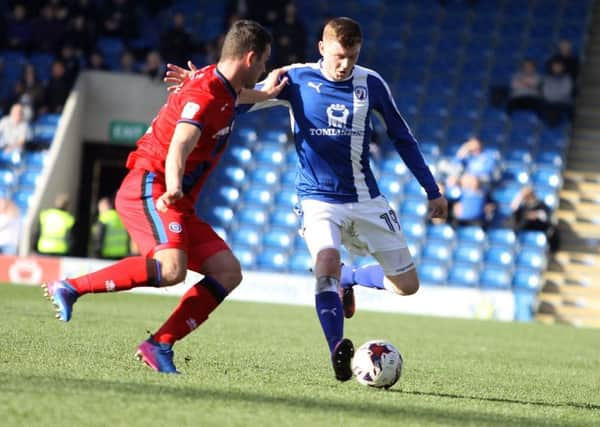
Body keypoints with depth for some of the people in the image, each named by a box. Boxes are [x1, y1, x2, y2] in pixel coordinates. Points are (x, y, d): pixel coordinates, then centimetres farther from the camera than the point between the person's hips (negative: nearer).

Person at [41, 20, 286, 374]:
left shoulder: (223, 86, 14)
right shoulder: (204, 95, -16)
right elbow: (179, 147, -34)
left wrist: (265, 94, 34)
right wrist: (173, 189, -51)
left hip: (175, 201, 10)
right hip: (149, 189, -10)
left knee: (228, 272, -1)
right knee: (171, 269, -33)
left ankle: (160, 345, -5)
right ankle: (70, 288, -22)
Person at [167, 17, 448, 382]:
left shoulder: (371, 83, -1)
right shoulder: (298, 78, -5)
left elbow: (403, 138, 9)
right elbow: (243, 98, -5)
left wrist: (433, 190, 10)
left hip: (366, 200, 3)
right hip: (319, 199, -3)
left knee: (407, 284, 1)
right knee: (327, 262, -32)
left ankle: (348, 279, 29)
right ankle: (339, 352, -27)